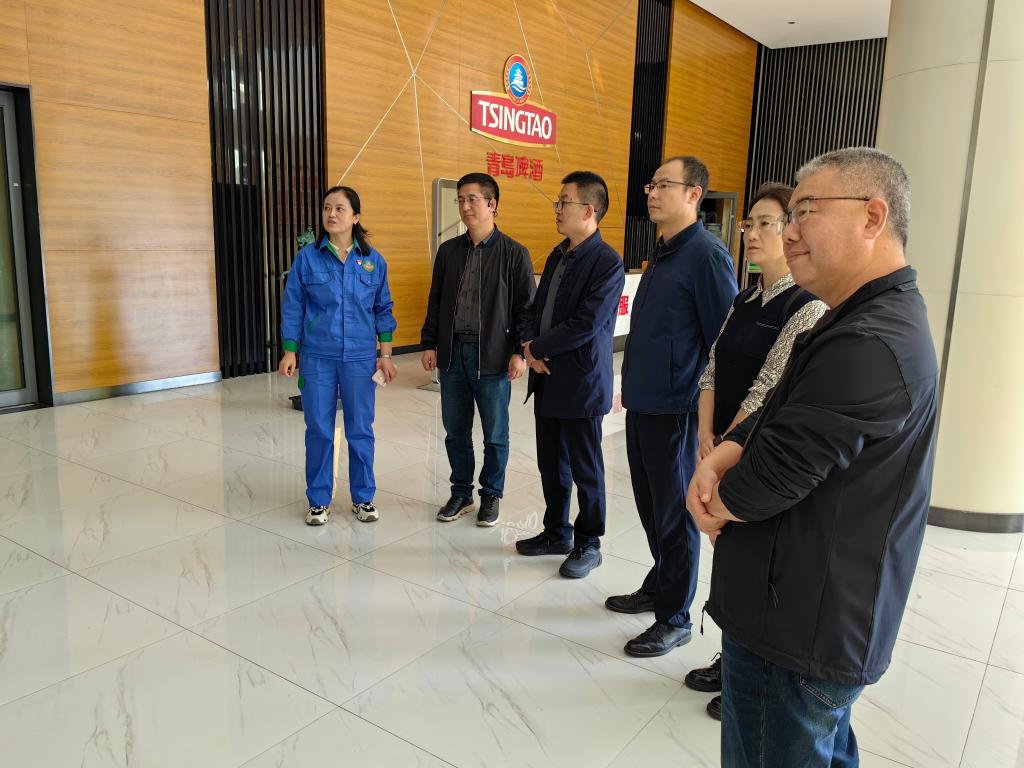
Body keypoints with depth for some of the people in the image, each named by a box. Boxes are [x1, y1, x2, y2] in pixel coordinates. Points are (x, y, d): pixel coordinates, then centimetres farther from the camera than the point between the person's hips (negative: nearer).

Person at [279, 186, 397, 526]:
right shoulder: (307, 257, -2)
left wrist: (385, 354, 3)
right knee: (319, 430, 7)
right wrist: (289, 353, 0)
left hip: (360, 358, 1)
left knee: (360, 429, 8)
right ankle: (319, 500, 22)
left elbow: (383, 309, 6)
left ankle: (363, 497, 23)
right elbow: (292, 307, 2)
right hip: (317, 357, 0)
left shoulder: (373, 260, 1)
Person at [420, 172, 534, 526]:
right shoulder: (448, 251, 9)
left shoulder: (514, 253, -3)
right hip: (452, 353, 4)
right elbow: (435, 301, 13)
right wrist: (429, 343, 8)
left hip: (493, 357, -4)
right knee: (455, 431, 12)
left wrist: (519, 351, -9)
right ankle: (461, 493, 27)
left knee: (495, 434, 7)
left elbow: (525, 307, -3)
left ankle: (491, 495, 24)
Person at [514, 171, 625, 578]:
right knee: (551, 464, 17)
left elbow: (586, 324, -21)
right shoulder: (557, 256, 11)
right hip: (547, 379, 8)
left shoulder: (607, 263, -15)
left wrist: (538, 347, -11)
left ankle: (588, 544, 22)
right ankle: (556, 533, 33)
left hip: (581, 383, -8)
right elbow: (537, 308, 15)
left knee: (585, 469, 6)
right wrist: (531, 347, -4)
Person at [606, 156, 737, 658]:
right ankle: (658, 587, 38)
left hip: (675, 410, -8)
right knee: (651, 507, 19)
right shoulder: (662, 254, 13)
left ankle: (674, 619, 20)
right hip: (642, 405, 8)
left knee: (674, 517, 5)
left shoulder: (706, 255, -14)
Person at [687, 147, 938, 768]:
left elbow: (774, 478, -25)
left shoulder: (866, 346, -27)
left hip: (799, 630, -10)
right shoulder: (885, 316, 10)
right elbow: (775, 419, 9)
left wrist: (714, 500, -4)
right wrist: (718, 460, -10)